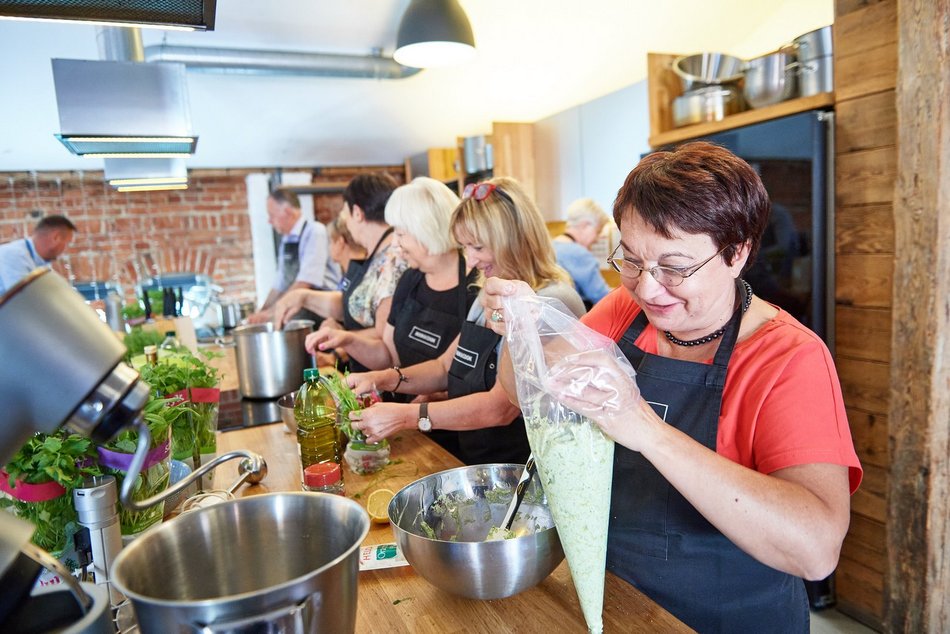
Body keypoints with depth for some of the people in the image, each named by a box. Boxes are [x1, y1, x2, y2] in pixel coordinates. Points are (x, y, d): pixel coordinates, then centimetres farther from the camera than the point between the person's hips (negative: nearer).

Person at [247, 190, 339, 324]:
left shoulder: (314, 231, -12)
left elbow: (305, 282, -20)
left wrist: (272, 311, -20)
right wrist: (261, 313, 8)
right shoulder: (286, 240, 10)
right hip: (298, 315, 6)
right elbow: (280, 285, 16)